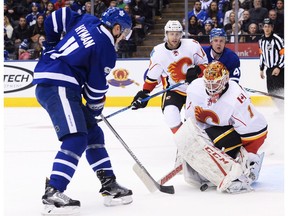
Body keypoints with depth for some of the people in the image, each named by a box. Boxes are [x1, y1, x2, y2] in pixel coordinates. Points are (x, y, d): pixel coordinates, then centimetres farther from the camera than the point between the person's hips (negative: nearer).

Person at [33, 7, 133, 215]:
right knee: (76, 139, -20)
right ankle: (53, 192, -27)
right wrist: (95, 109, 12)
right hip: (57, 86, -10)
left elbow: (56, 18, 20)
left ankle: (109, 185, 17)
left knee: (93, 133, 14)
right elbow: (96, 86, -5)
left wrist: (52, 47, 30)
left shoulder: (87, 20, 11)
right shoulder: (106, 48, -9)